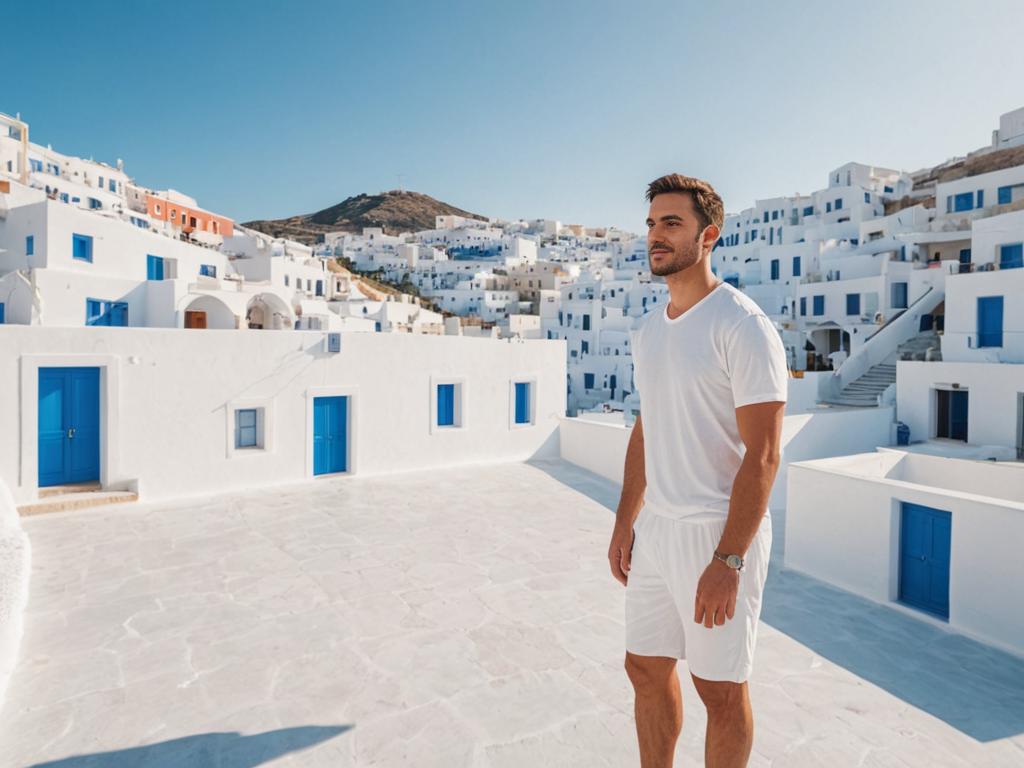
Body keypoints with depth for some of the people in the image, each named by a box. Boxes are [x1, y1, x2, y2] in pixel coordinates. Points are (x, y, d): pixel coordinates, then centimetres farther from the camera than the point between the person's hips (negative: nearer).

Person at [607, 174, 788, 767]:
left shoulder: (744, 327, -15)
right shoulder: (648, 330, 9)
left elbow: (764, 455, -18)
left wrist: (728, 561, -20)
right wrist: (625, 523, 12)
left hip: (721, 534, -7)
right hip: (655, 529, 7)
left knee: (721, 689, 12)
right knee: (647, 669, 19)